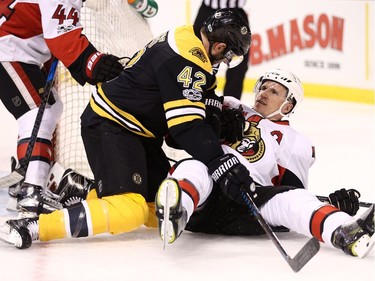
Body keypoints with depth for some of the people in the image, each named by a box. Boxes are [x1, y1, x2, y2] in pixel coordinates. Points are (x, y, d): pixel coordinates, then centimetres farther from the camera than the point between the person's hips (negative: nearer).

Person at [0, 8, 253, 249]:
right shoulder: (187, 61, -23)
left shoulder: (185, 38, 8)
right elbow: (186, 125, -28)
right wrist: (219, 161, -29)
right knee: (129, 212, -22)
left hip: (136, 129, 11)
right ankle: (32, 228, -26)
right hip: (110, 128, -11)